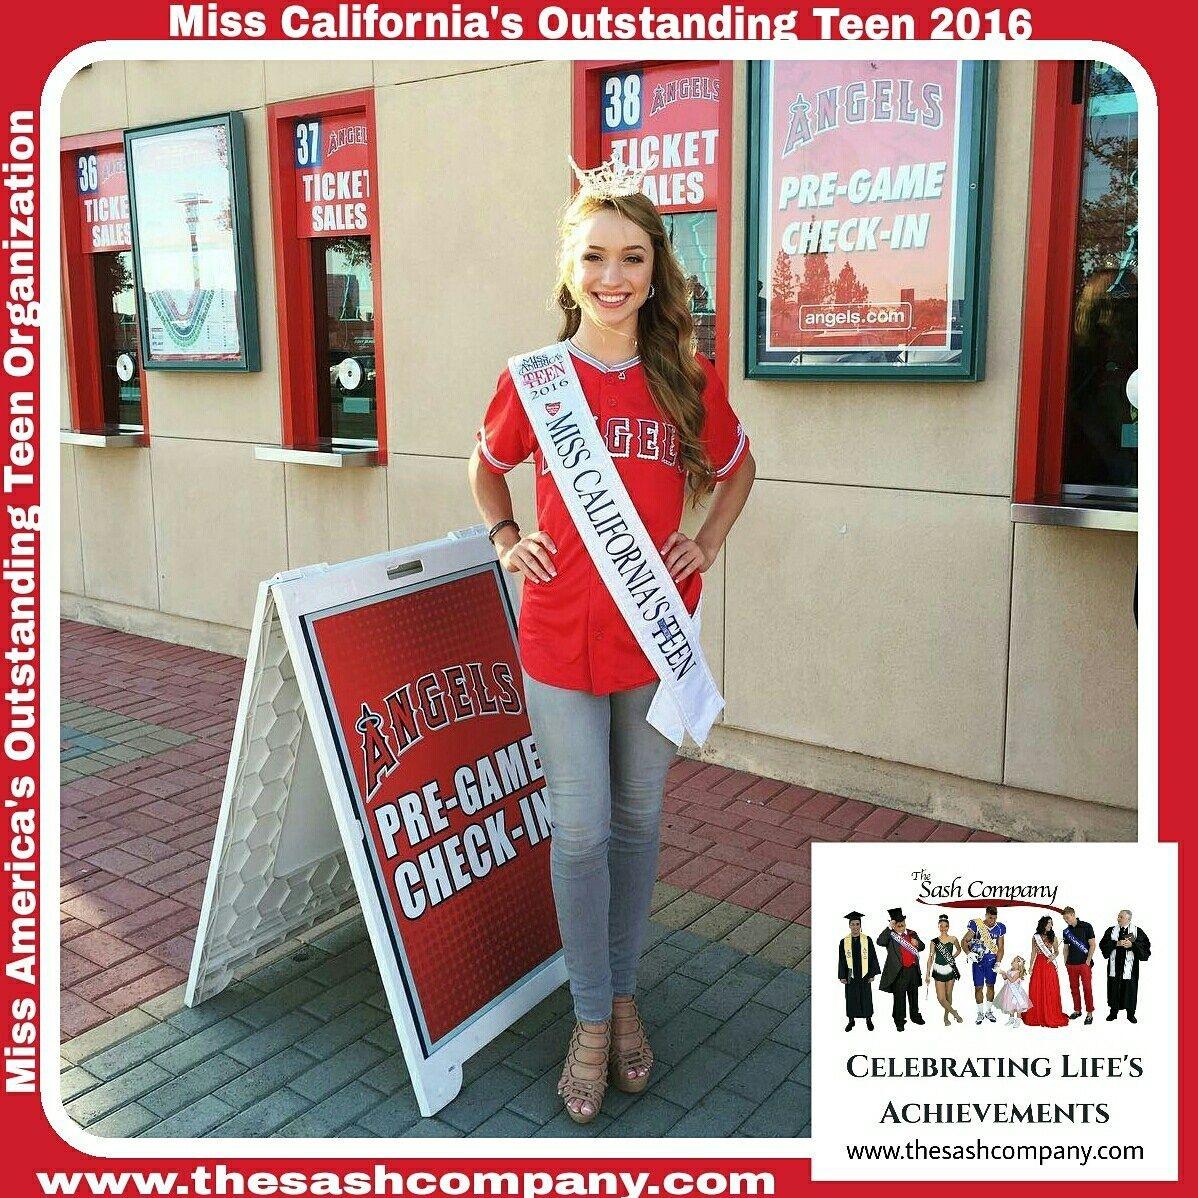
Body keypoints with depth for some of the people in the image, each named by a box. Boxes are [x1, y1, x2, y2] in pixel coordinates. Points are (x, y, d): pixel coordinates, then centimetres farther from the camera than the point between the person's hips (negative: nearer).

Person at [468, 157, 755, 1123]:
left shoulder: (688, 380, -2)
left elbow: (736, 470, 16)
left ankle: (624, 991, 34)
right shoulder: (532, 380, -3)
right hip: (560, 635, -1)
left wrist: (706, 546, 2)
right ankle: (592, 1018, 23)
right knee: (580, 832, 3)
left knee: (638, 819, 14)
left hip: (654, 632, 1)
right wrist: (506, 538, 0)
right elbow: (487, 468, 16)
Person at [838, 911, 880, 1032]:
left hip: (864, 975, 0)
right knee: (851, 998, 8)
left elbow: (873, 958, -1)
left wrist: (872, 974, -4)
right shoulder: (844, 942, -2)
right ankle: (851, 1020, 23)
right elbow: (841, 960, 1)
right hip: (850, 975, 1)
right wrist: (842, 976, -2)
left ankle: (868, 1019, 26)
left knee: (866, 998, 9)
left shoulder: (867, 940, -4)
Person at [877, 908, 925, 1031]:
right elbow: (880, 942, -27)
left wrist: (917, 943, -8)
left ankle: (915, 1015, 38)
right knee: (899, 997, 1)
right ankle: (899, 1021, 13)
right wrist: (889, 928, -29)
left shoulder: (911, 934, 7)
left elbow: (922, 947, 17)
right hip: (899, 971, -5)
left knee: (914, 995, 21)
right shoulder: (890, 935, -8)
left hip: (913, 970, 5)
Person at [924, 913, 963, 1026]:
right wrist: (927, 974, -1)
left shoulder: (953, 939, 0)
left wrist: (952, 957, 6)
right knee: (941, 998, -8)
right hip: (939, 970, -1)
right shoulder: (934, 941, -1)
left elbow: (959, 950, 21)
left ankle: (946, 1016, 28)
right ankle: (955, 1014, 12)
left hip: (950, 970, 1)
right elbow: (931, 957, 0)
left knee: (948, 995, 9)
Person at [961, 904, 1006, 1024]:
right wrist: (969, 953, -22)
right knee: (978, 987, 1)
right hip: (978, 960, -2)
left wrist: (998, 963, -7)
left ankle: (989, 1011, 25)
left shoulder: (1000, 928, -1)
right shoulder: (976, 925, -10)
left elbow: (1001, 948, 4)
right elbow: (964, 941, -6)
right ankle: (980, 1013, 14)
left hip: (992, 961, 2)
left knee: (990, 986, 11)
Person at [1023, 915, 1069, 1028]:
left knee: (1050, 991, -2)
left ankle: (1051, 1016, 8)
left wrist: (1053, 956, -14)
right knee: (1037, 991, 2)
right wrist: (1031, 966, 4)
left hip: (1049, 965, -1)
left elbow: (1057, 951, 8)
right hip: (1038, 965, 1)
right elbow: (1033, 953, 8)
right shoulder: (1035, 937, 5)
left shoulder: (1053, 937, 4)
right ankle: (1038, 1015, 11)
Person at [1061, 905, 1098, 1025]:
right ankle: (1077, 1010, 19)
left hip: (1084, 963, -5)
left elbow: (1093, 945, -4)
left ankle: (1089, 1013, -1)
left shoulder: (1086, 926, -3)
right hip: (1071, 964, 5)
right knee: (1074, 988, 8)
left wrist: (1088, 960, -9)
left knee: (1087, 988, -6)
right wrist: (1066, 962, 8)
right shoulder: (1066, 931, 12)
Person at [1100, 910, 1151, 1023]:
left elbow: (1145, 946, -5)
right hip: (1115, 966, 2)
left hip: (1129, 967, -2)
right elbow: (1103, 944, -2)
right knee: (1114, 989, 6)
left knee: (1130, 990, 4)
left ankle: (1131, 1014, 18)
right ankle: (1113, 1012, 18)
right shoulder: (1111, 930, 5)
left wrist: (1132, 945, -18)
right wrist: (1117, 943, -16)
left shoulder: (1137, 931, 0)